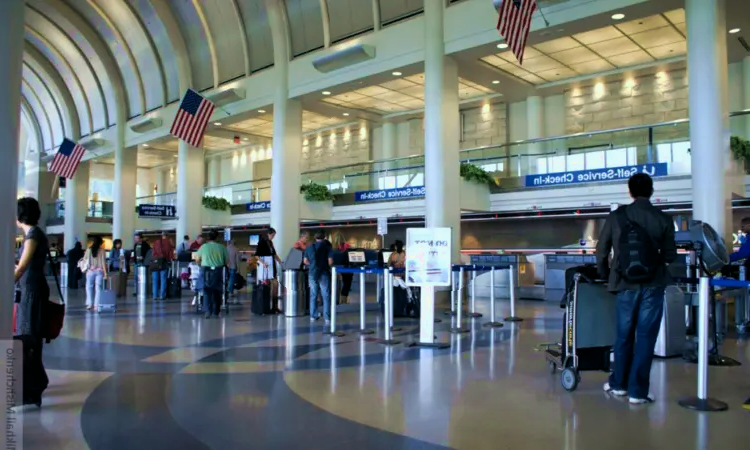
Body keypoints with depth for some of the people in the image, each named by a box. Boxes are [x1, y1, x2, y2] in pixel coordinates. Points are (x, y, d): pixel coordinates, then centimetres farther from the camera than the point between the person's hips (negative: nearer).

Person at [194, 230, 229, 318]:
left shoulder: (203, 246, 1)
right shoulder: (222, 247, 1)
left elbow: (197, 259, 9)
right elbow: (227, 261, 3)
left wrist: (201, 265, 28)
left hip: (206, 271, -1)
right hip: (218, 271, 1)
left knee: (207, 291, 5)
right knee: (217, 291, 12)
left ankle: (208, 311, -4)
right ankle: (217, 311, 19)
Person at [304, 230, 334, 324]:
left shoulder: (310, 247, 7)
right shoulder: (327, 247, -5)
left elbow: (306, 261, 10)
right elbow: (330, 261, -10)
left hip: (313, 273, 4)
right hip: (324, 274, -3)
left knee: (313, 295, 13)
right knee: (326, 296, 1)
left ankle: (313, 316, 18)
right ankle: (327, 317, -2)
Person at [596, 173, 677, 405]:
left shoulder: (616, 216, -3)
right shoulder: (663, 219, -5)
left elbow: (601, 251, 1)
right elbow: (670, 256, 2)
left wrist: (606, 275, 18)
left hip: (626, 285, 1)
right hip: (653, 286, -1)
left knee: (624, 335, 15)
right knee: (646, 337, 6)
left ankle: (618, 384, 28)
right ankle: (637, 391, 10)